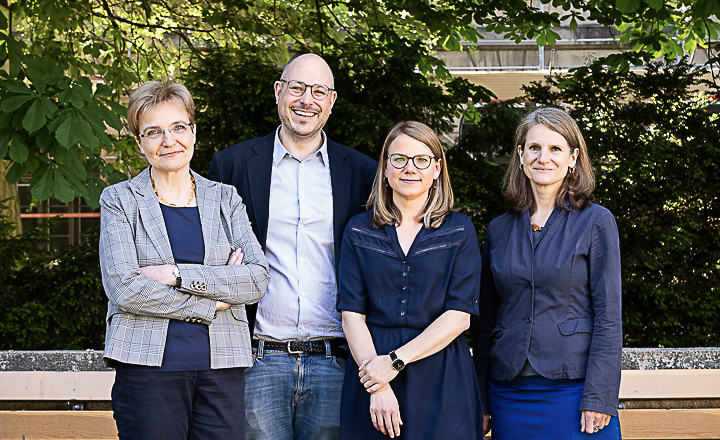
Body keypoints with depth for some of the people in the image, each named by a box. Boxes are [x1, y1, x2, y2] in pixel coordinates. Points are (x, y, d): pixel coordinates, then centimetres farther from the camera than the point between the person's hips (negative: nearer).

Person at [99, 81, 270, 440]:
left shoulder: (225, 198, 13)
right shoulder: (120, 200, 5)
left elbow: (258, 278, 0)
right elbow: (124, 288, -7)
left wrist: (177, 274, -10)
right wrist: (210, 305, -7)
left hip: (222, 367, 2)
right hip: (148, 367, -2)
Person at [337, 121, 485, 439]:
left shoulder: (460, 230, 3)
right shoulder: (359, 231, 7)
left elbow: (459, 316, -5)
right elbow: (351, 313, -1)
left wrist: (395, 361, -14)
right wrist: (377, 388, -14)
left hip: (441, 381, -1)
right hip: (370, 371, 1)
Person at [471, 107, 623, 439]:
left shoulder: (595, 222, -1)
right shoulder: (499, 230, 9)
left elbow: (608, 317, -5)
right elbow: (485, 320, 13)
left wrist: (598, 399, -12)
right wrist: (480, 403, 10)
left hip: (574, 390, -3)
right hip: (508, 395, 3)